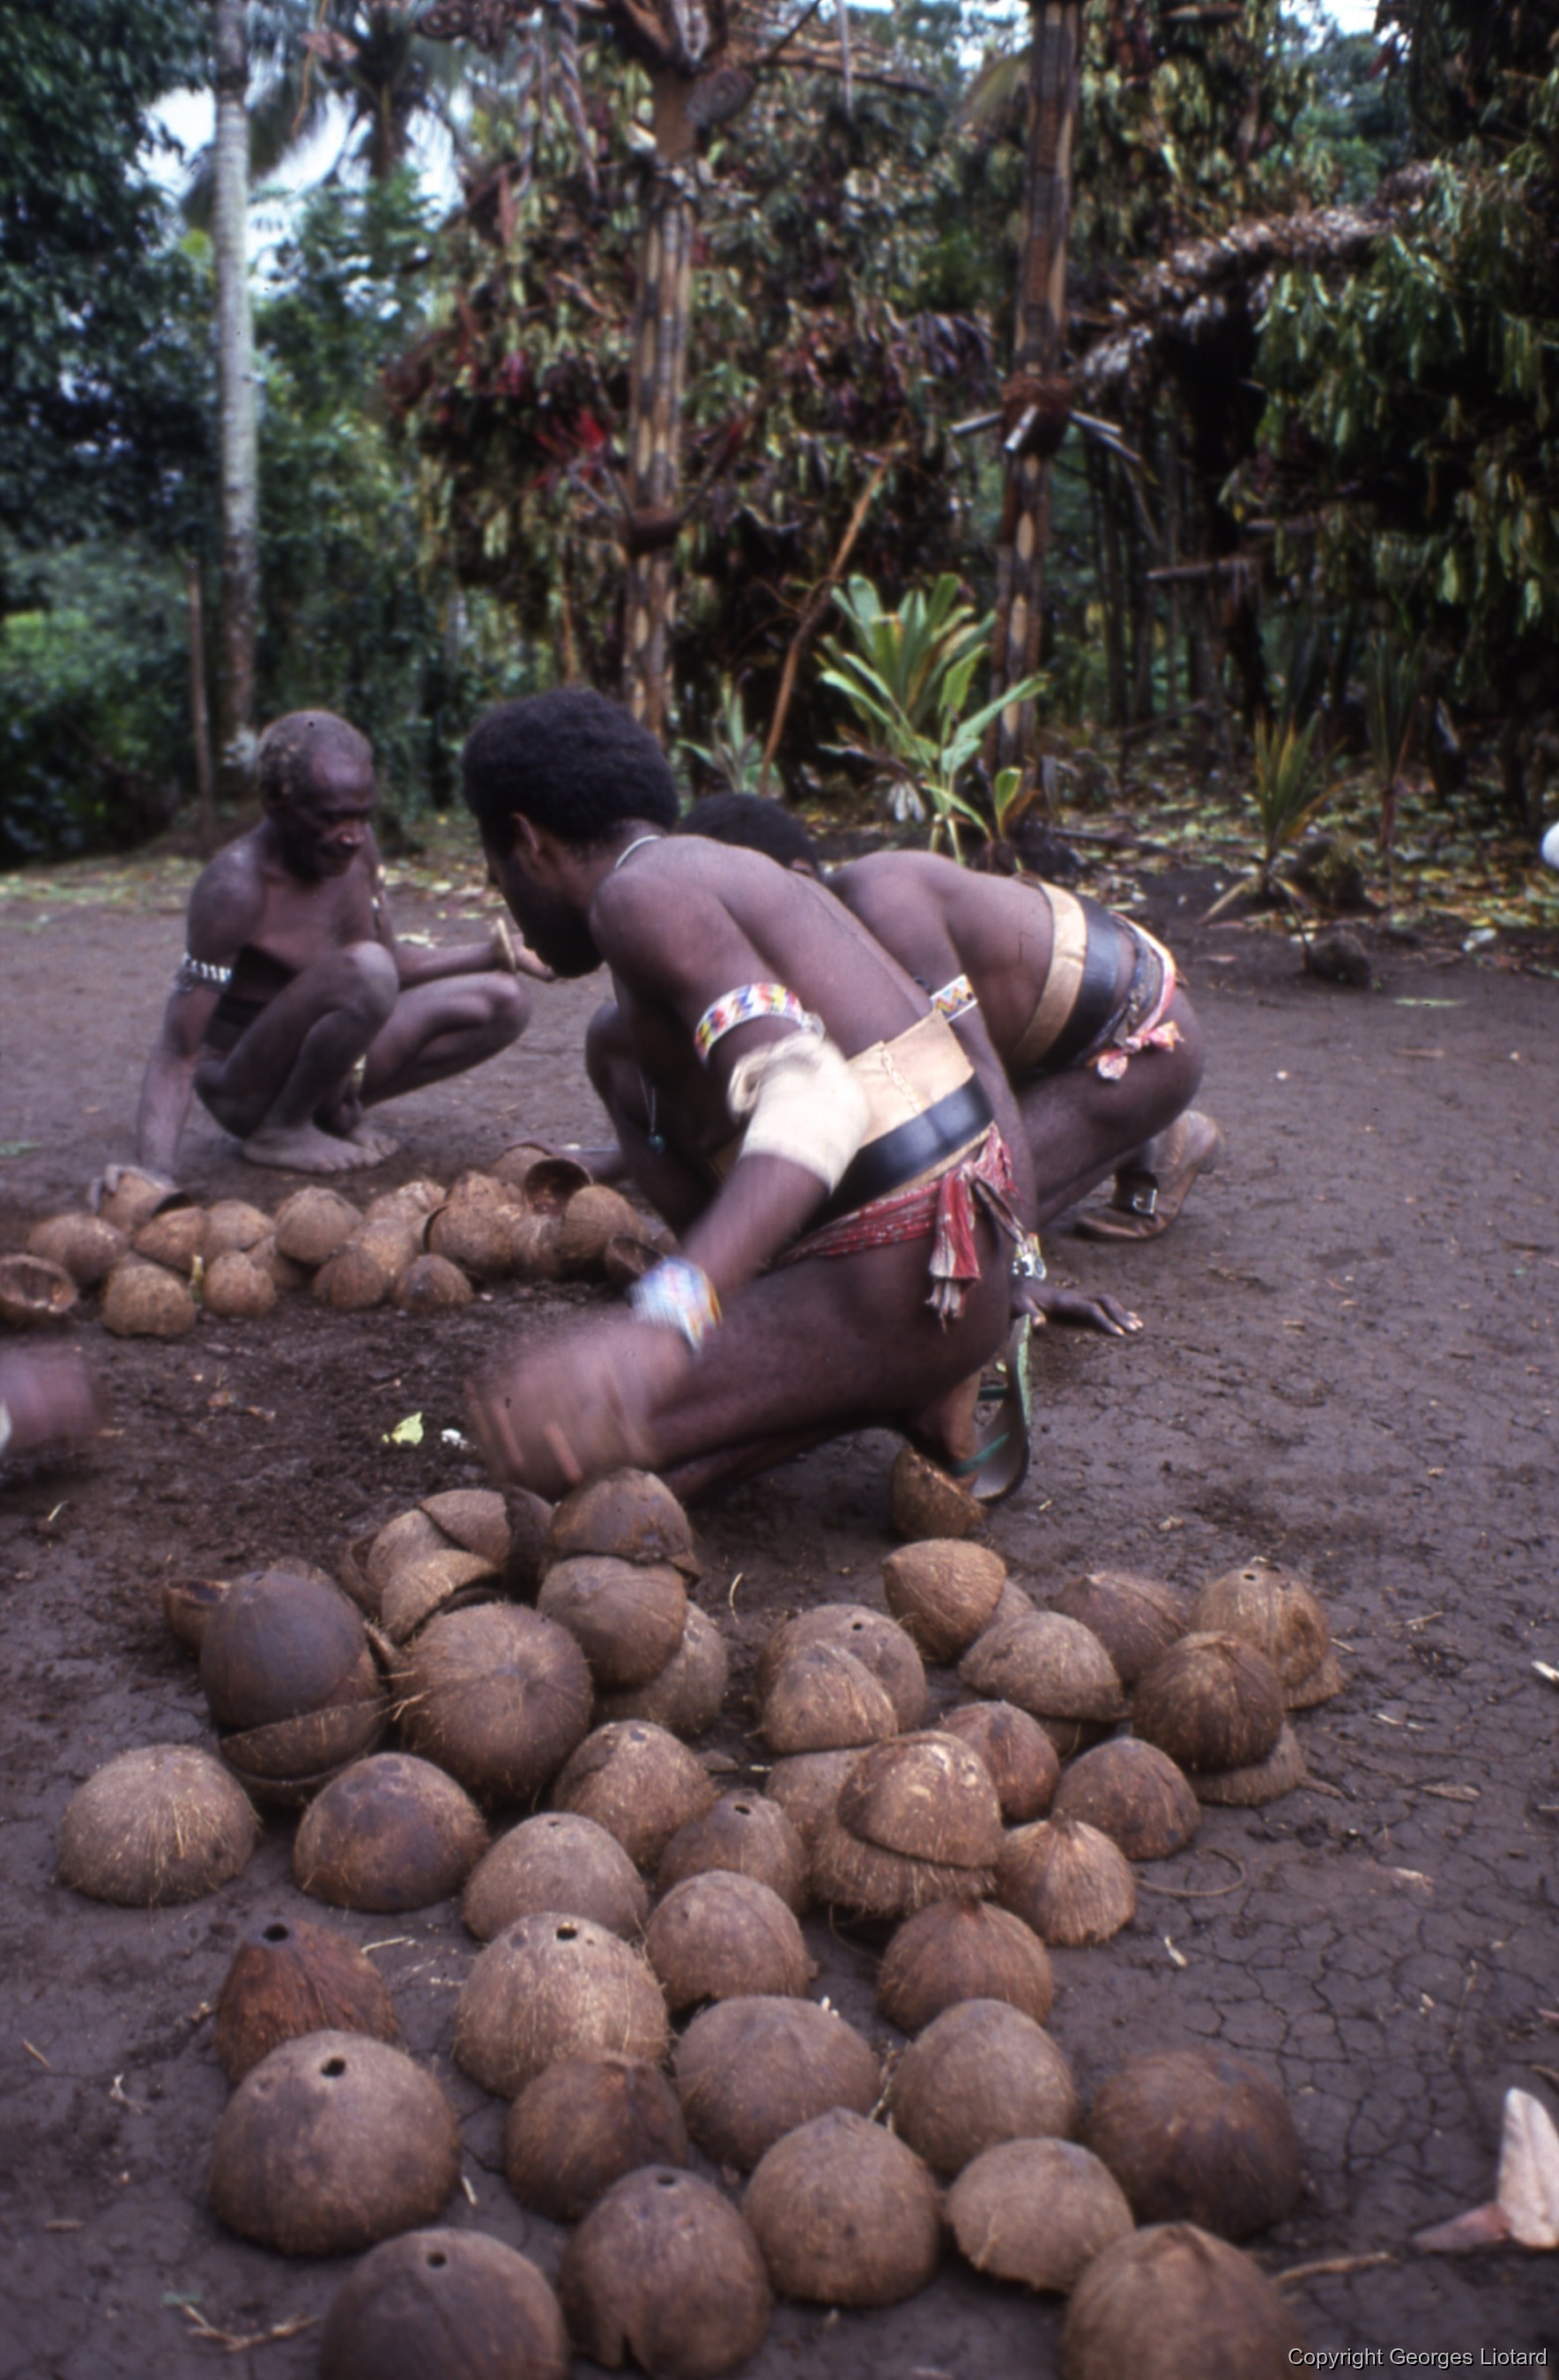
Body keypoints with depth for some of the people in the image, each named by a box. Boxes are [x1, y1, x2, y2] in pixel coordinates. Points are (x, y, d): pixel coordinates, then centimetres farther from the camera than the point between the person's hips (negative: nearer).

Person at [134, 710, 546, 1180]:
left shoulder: (356, 848, -3)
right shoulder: (236, 886, -25)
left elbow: (396, 965, 13)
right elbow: (177, 1054, -28)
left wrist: (498, 949, 1)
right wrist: (155, 1180, -40)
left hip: (332, 1068, 8)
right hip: (244, 1094, -8)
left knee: (504, 1002, -1)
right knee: (362, 970, -34)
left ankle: (336, 1110, 3)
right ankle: (281, 1131, -13)